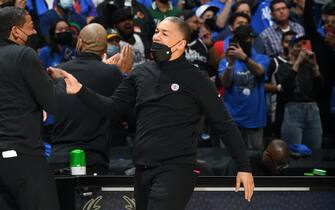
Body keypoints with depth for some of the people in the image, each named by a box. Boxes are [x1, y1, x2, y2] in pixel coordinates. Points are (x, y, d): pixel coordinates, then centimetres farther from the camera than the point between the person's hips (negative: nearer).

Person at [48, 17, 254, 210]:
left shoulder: (195, 80, -4)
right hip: (142, 170, 6)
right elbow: (113, 109, 13)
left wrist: (244, 167, -4)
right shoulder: (141, 73, 10)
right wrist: (80, 90, 0)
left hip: (176, 170, -6)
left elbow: (225, 125, -1)